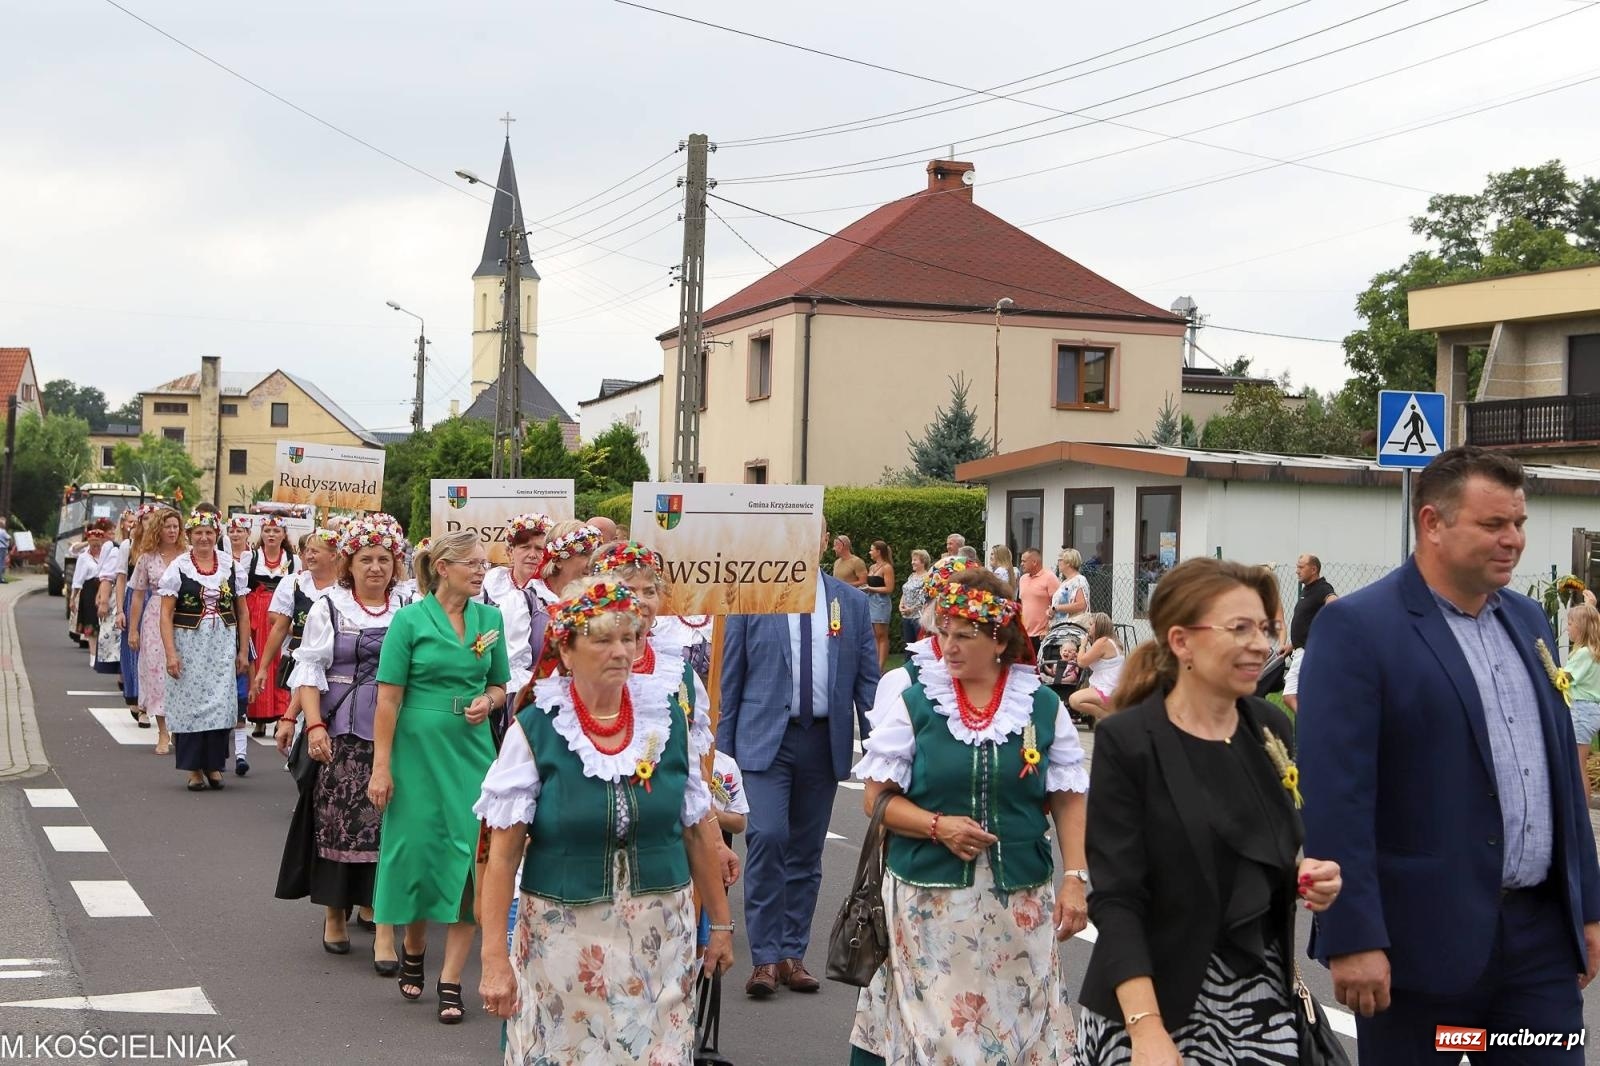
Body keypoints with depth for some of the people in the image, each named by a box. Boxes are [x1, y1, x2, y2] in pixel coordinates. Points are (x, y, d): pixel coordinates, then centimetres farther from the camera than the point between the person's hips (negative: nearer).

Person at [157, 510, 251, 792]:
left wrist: (243, 650, 6)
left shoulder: (230, 566, 5)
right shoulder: (179, 567, -3)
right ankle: (194, 768, 10)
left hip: (223, 647, 2)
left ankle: (214, 765, 13)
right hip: (189, 645, -2)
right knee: (190, 703, 1)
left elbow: (242, 612, 10)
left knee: (220, 703, 0)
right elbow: (166, 615, -6)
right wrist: (170, 653, -14)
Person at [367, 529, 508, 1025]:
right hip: (419, 748, -3)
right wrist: (382, 767, -9)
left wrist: (487, 700, -8)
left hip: (472, 749, 3)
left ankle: (450, 979, 5)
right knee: (418, 848, 5)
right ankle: (412, 950, 33)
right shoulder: (410, 620, -6)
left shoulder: (490, 618, 6)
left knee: (469, 854, -3)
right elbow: (389, 698, -7)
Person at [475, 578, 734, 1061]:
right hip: (564, 936, -2)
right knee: (562, 1050, 9)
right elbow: (504, 852, -7)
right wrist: (494, 957, -11)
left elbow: (693, 830, 9)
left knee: (656, 1051, 8)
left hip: (660, 934, 2)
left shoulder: (668, 716, 0)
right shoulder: (535, 730, -8)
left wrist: (721, 921, 13)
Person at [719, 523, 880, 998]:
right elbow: (730, 678, 2)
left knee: (806, 850, 8)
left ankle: (793, 953, 19)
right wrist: (724, 746, -1)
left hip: (825, 740, 3)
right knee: (767, 837, -16)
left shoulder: (851, 602, 8)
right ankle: (766, 956, -6)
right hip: (766, 738, -3)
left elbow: (868, 678, 8)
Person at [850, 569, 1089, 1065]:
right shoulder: (914, 703, 0)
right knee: (933, 1024, 1)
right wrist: (938, 826, -14)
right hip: (929, 896, -1)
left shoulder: (1044, 707, 3)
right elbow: (878, 797, 1)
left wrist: (1074, 880, -3)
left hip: (1020, 898, 1)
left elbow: (1068, 800, 6)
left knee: (1017, 1022, 5)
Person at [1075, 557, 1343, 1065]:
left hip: (1262, 990, 4)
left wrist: (1309, 874, -4)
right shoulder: (1126, 741, -12)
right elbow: (1116, 898, -15)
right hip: (1159, 995, -4)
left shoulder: (1273, 729, 4)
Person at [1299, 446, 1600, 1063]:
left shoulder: (1528, 621, 12)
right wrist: (1352, 938, -20)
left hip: (1542, 928, 6)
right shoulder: (1356, 627, -11)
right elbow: (1337, 794, -16)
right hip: (1421, 937, -6)